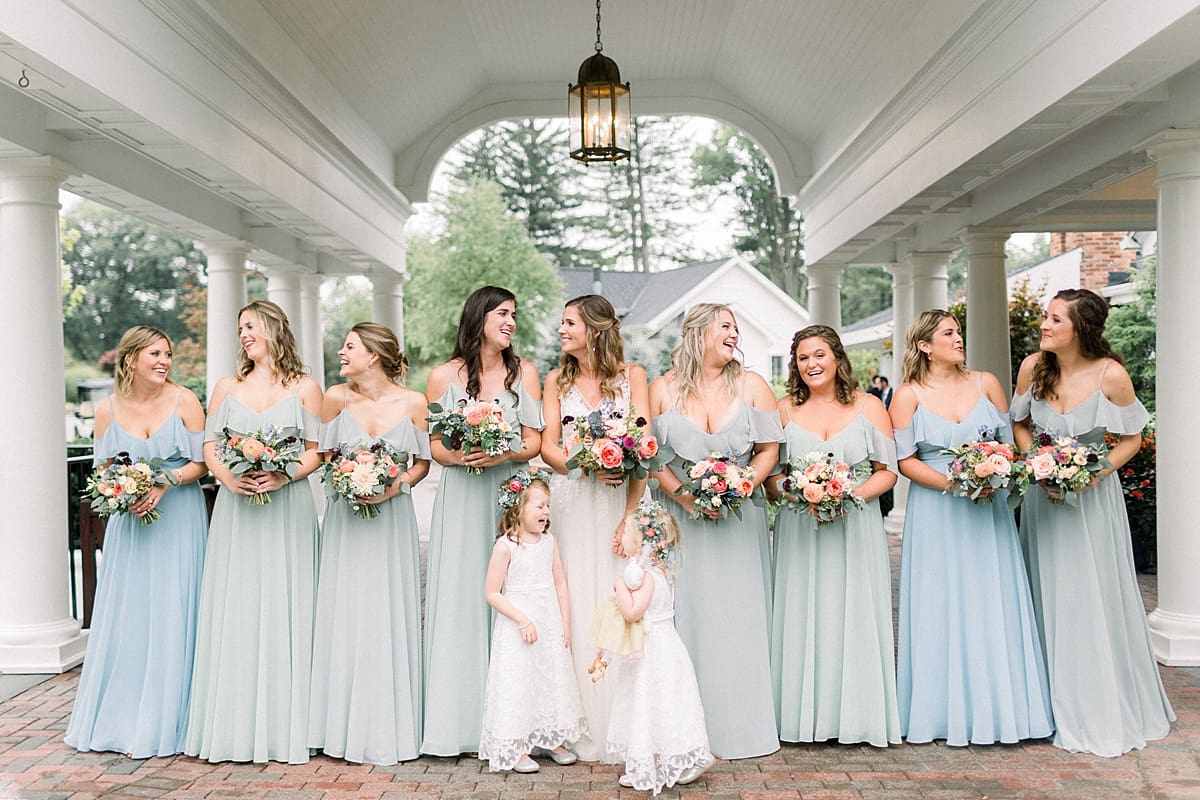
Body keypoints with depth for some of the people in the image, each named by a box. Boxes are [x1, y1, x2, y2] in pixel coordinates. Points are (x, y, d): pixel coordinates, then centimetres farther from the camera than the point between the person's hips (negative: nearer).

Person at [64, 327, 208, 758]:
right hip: (129, 518, 2)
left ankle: (165, 722, 10)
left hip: (179, 518, -2)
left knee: (171, 617, -1)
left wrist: (166, 482, -18)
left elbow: (201, 463, -3)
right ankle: (120, 718, 19)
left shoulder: (184, 401, -5)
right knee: (125, 617, 5)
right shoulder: (108, 410, 2)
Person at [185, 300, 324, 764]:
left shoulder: (304, 388, 4)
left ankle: (284, 725, 7)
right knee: (235, 611, 2)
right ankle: (236, 723, 10)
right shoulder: (227, 387, 12)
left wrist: (284, 476, -16)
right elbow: (209, 446, 9)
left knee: (284, 609, -1)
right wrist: (228, 477, -10)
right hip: (236, 509, 3)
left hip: (287, 508, -2)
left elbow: (316, 450, 1)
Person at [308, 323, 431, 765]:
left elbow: (422, 462, 6)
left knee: (389, 617, 2)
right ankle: (348, 727, 15)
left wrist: (399, 484, -12)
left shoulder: (412, 402, -3)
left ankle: (387, 728, 14)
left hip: (392, 517, -1)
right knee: (344, 618, 3)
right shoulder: (336, 397, 0)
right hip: (345, 519, 1)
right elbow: (322, 457, 9)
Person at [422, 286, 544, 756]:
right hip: (461, 500, -1)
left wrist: (501, 454, -15)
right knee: (459, 601, -2)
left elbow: (533, 443, 3)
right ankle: (457, 722, 5)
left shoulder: (524, 373, 7)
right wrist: (456, 456, -15)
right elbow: (432, 444, 5)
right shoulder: (444, 376, 4)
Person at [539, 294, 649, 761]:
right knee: (576, 604, -1)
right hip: (572, 502, 2)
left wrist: (631, 513, -15)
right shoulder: (557, 380, 12)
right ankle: (582, 731, 6)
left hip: (622, 499, -2)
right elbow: (548, 446, 3)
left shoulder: (632, 376, 5)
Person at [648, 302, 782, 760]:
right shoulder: (663, 389, 1)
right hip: (681, 517, -1)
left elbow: (769, 449, 3)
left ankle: (738, 726, 14)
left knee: (737, 616, 2)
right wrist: (682, 495, -14)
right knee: (686, 616, 0)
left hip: (738, 518, 1)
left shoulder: (751, 386, 4)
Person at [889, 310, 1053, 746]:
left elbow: (1010, 442, 8)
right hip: (936, 515, -2)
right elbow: (904, 460, -6)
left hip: (988, 508, 3)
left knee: (993, 604, 4)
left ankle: (997, 706, 15)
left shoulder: (985, 383, 6)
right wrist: (953, 483, -17)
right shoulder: (909, 395, -2)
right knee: (942, 607, 2)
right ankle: (949, 709, 12)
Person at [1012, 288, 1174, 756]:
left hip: (1092, 493, -3)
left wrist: (1092, 473, -18)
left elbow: (1131, 439, -5)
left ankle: (1106, 712, 20)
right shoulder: (1033, 367, -7)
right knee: (1049, 596, 9)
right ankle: (1057, 705, 23)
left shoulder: (1110, 375, -16)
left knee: (1095, 598, 3)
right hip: (1042, 491, 3)